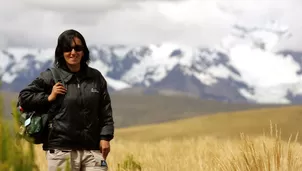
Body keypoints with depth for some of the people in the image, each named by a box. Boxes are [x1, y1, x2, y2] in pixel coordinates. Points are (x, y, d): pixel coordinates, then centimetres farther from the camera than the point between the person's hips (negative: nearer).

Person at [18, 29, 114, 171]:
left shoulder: (96, 77, 10)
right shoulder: (50, 77, 0)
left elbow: (105, 111, 13)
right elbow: (24, 97, 5)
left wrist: (105, 137, 5)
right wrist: (49, 98, -7)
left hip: (92, 150, 3)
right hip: (61, 150, -3)